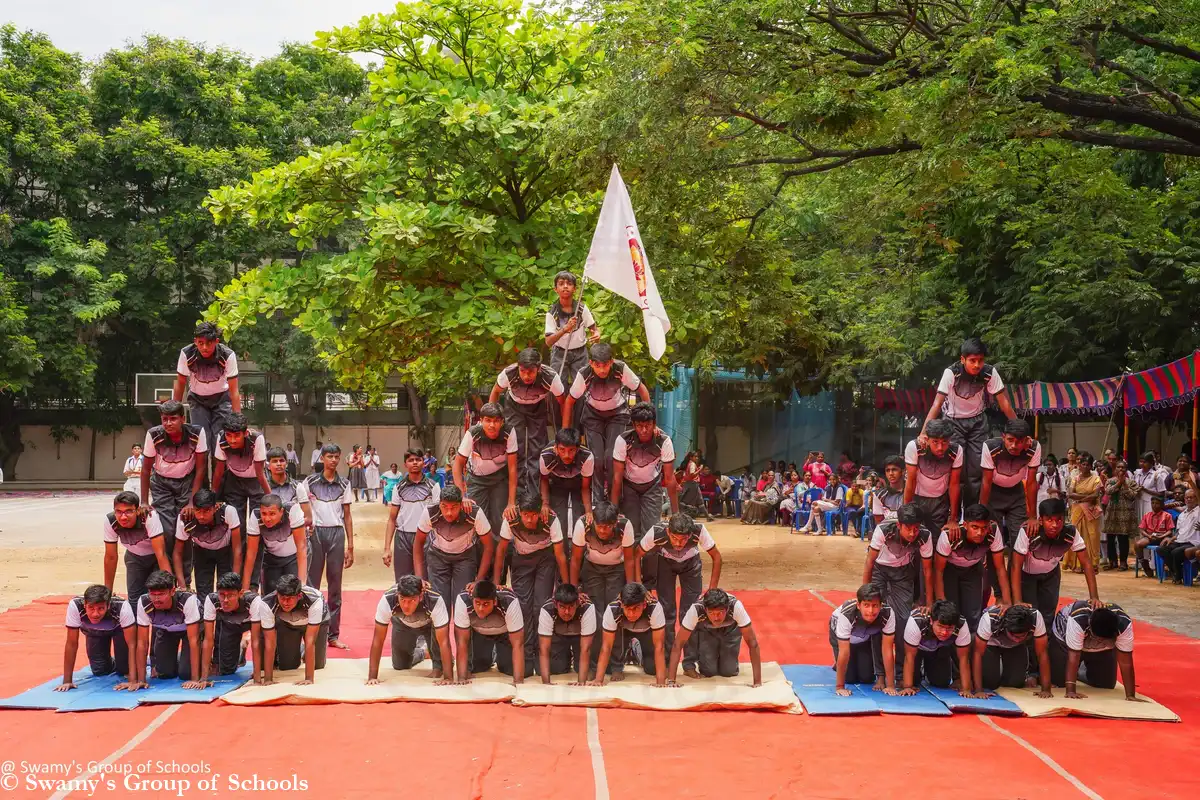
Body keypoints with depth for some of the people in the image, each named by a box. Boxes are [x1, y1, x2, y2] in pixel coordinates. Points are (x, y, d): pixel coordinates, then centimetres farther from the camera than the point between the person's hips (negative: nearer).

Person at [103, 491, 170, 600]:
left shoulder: (150, 516, -36)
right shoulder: (110, 521, -26)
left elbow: (161, 554, -36)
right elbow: (110, 557, -14)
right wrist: (107, 591, -8)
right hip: (135, 557, 3)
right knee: (134, 599, -3)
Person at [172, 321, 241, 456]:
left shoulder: (228, 355, -28)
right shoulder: (187, 354, -25)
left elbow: (234, 391, -23)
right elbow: (180, 384, -10)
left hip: (221, 398, -1)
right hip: (197, 398, 1)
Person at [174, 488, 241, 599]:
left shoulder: (228, 512, -37)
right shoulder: (185, 521, -33)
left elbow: (237, 549, -27)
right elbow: (177, 553, -17)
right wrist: (182, 585, -25)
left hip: (226, 550, -1)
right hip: (202, 552, 1)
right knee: (203, 594, -7)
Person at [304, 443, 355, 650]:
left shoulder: (344, 484, 7)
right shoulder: (310, 482, 2)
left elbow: (347, 515, 8)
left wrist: (350, 546, 5)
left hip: (337, 533, 2)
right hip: (315, 532, -2)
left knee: (335, 587, 5)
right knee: (312, 585, -1)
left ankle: (333, 634, 10)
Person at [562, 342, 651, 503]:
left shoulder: (621, 369, -29)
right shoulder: (584, 374, -28)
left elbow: (642, 390, -13)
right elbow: (569, 401, -12)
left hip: (618, 413, 0)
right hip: (593, 414, 1)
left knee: (611, 457, -18)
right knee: (597, 459, -13)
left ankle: (613, 498, 4)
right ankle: (597, 500, 5)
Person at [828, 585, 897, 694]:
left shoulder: (888, 614, -37)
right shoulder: (845, 614, -44)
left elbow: (887, 650, -30)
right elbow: (844, 652, -36)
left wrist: (890, 685, -29)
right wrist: (840, 687, -30)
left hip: (866, 637, 1)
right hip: (841, 636, -1)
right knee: (850, 678, -2)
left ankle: (881, 678, 7)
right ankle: (838, 664, 24)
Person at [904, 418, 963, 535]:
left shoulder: (956, 451, -23)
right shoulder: (914, 447, -28)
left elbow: (954, 484, -13)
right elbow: (911, 481, -18)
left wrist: (953, 519, -9)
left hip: (940, 500, 1)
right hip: (917, 497, -1)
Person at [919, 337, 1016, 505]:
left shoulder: (990, 373, -19)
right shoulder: (951, 372, -26)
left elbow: (1004, 402, -14)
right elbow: (937, 404, -29)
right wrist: (923, 433, -39)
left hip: (977, 421, 2)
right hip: (954, 421, -2)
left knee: (976, 469, -3)